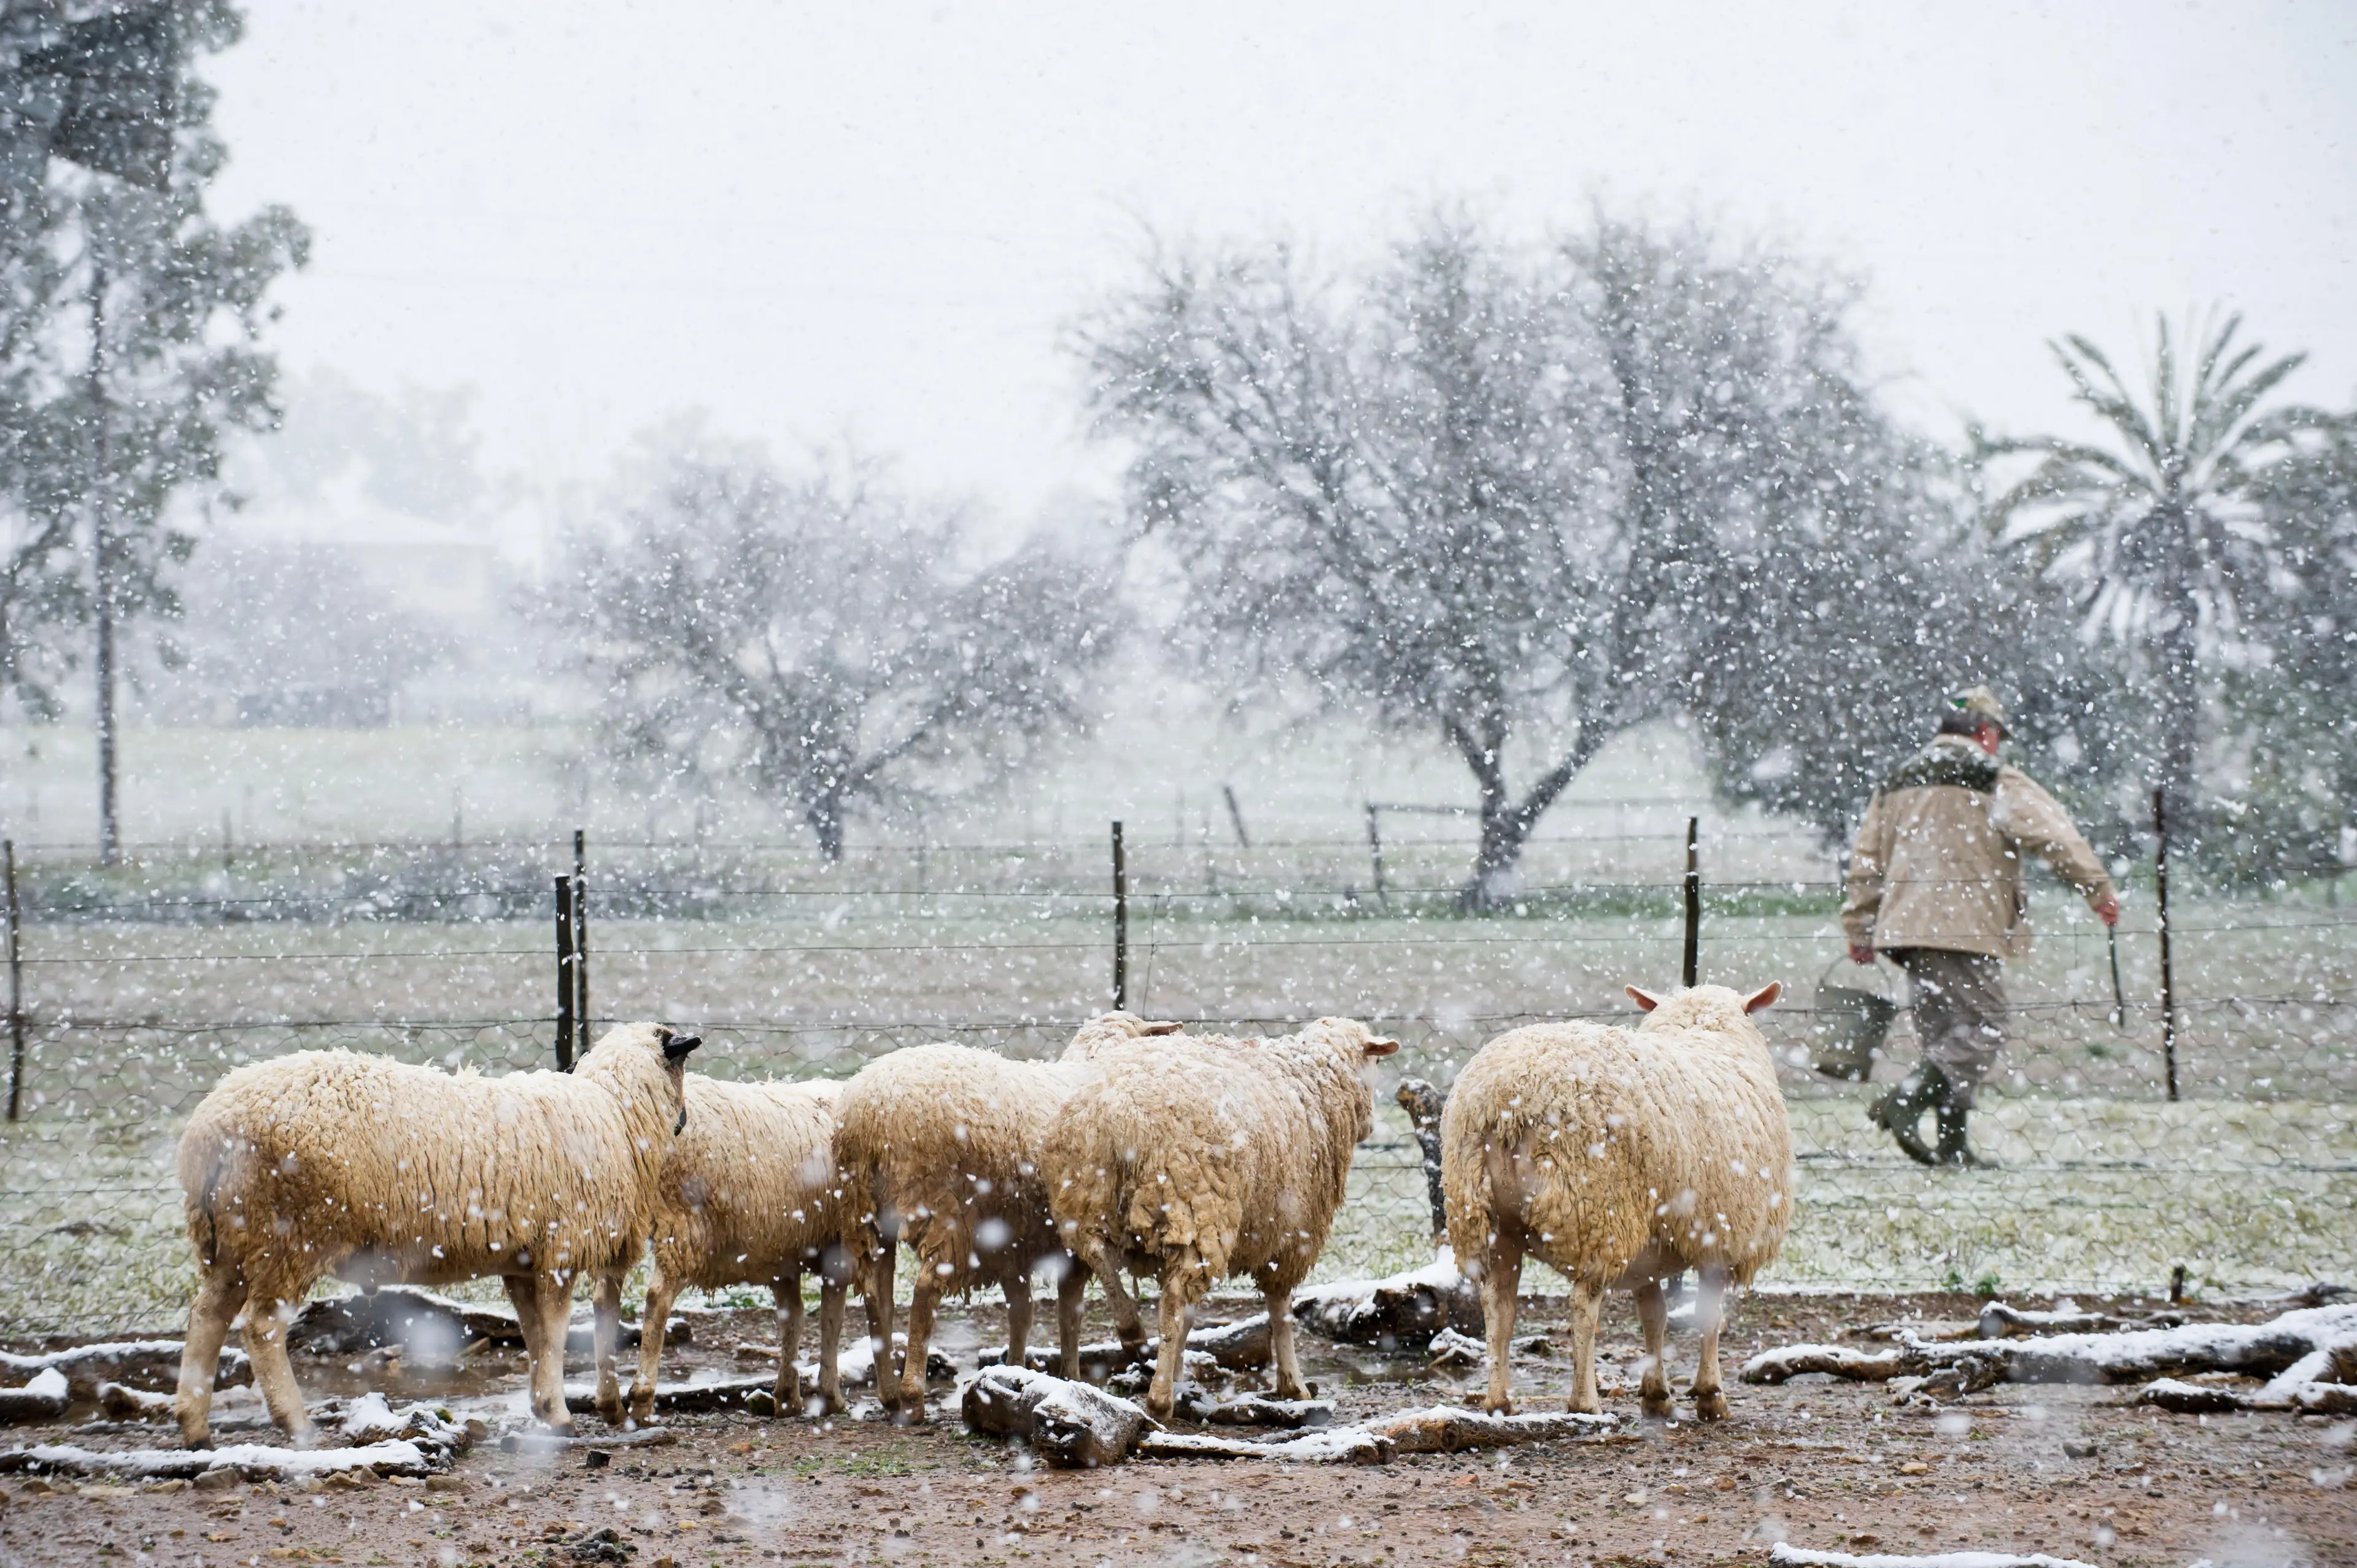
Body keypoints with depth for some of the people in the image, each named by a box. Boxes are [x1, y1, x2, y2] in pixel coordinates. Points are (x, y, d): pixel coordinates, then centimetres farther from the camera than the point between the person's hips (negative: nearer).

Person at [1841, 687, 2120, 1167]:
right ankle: (1906, 1101, -26)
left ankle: (1952, 1143, 5)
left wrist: (1860, 930, 24)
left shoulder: (1897, 784, 20)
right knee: (1981, 1028, -7)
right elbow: (2054, 836, -7)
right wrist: (2099, 890, -1)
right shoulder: (1995, 782, -1)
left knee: (1943, 1033, 12)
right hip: (1967, 927, -7)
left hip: (1905, 928, 7)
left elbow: (1867, 861, 20)